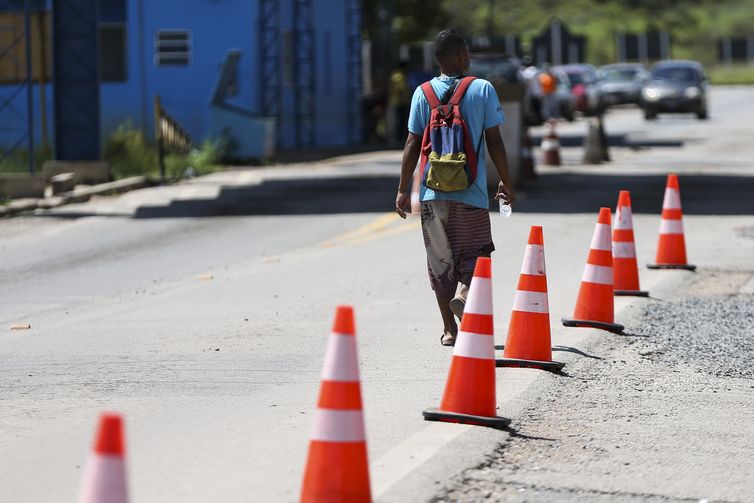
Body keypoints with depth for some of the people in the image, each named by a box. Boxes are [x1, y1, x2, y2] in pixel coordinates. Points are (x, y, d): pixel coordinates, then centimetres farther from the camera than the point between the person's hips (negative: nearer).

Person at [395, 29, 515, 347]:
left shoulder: (423, 94, 2)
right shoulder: (483, 90, -3)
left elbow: (412, 145, 1)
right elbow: (495, 142, -2)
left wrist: (403, 189, 7)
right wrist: (506, 182, 9)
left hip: (433, 190, 2)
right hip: (472, 190, -2)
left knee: (439, 259, 10)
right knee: (474, 251, 11)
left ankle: (449, 329, 10)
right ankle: (463, 291, -19)